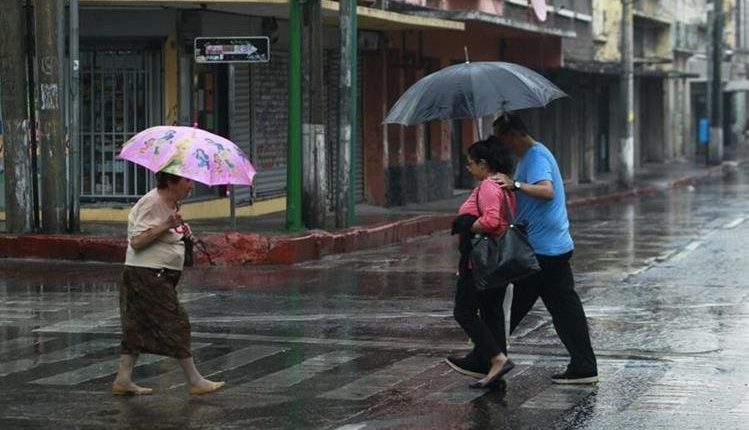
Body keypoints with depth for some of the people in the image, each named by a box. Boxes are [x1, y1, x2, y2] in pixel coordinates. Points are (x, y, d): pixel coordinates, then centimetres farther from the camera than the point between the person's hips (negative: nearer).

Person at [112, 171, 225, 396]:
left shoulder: (171, 204, 13)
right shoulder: (151, 204, -18)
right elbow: (136, 241, -23)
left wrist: (181, 230, 8)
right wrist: (166, 225, -27)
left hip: (160, 276, 10)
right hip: (147, 275, -10)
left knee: (139, 327, 11)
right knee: (175, 324, -6)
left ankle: (123, 380, 14)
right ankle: (195, 381, 0)